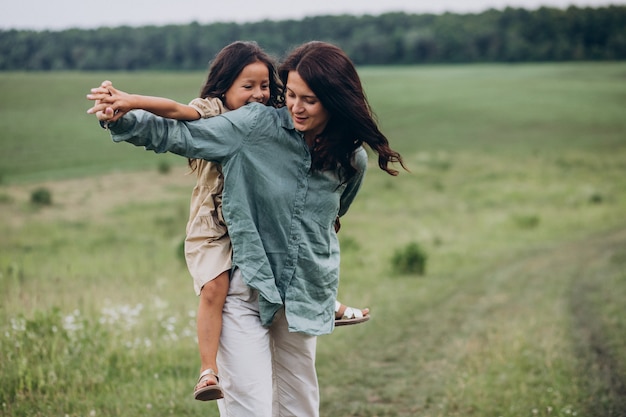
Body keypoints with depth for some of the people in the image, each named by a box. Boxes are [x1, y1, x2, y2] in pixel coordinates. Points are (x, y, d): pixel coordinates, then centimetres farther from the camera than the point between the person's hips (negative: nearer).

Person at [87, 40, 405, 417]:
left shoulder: (351, 160, 0)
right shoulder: (257, 126, -11)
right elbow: (180, 135, -13)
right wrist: (121, 120, -28)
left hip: (305, 297, 4)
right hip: (247, 290, -3)